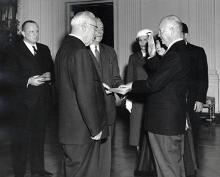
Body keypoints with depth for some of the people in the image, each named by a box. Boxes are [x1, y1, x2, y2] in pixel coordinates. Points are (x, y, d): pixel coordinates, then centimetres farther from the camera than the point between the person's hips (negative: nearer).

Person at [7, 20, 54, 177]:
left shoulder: (44, 49, 14)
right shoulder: (15, 50, -2)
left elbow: (52, 69, 14)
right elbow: (12, 76, -8)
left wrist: (49, 76, -8)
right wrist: (28, 81, -22)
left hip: (43, 100, 5)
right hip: (24, 101, -5)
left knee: (39, 136, 14)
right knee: (21, 138, 1)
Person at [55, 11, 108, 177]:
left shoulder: (63, 48, 11)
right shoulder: (80, 52, -20)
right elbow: (85, 94, -23)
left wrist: (98, 86, 15)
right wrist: (95, 129, -17)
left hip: (68, 126, 10)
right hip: (83, 130, -10)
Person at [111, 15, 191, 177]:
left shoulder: (175, 54, -22)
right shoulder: (181, 51, 11)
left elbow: (154, 84, -24)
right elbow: (160, 74, 15)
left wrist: (131, 87, -11)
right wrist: (152, 57, 9)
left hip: (164, 121, -10)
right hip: (175, 120, 10)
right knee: (176, 163, 22)